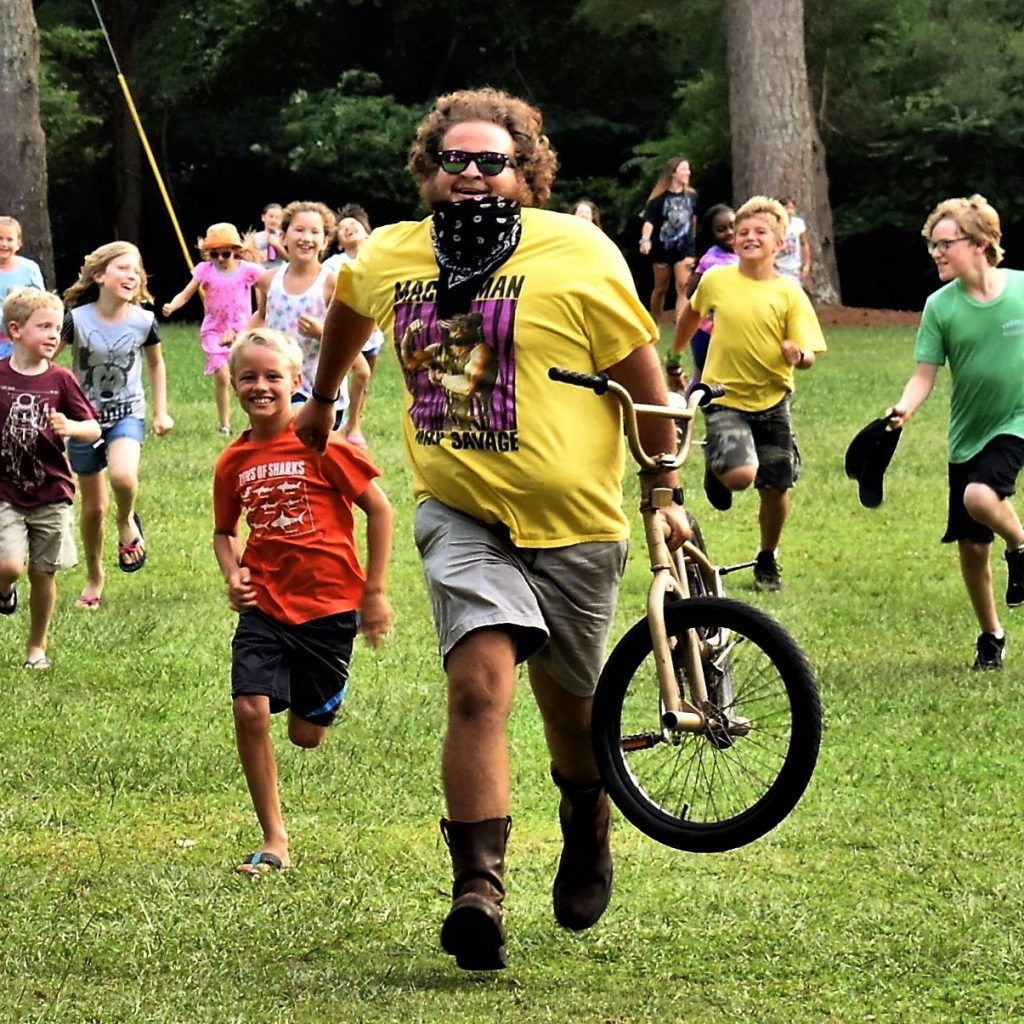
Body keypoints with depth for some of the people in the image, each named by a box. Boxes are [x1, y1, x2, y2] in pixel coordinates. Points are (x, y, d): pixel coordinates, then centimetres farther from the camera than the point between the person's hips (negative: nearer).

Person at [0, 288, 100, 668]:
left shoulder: (61, 381, -3)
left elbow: (94, 430, -2)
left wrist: (69, 427, -21)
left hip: (51, 494, 1)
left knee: (43, 573, 8)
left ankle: (37, 646, 26)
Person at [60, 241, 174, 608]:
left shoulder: (143, 321, -10)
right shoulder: (77, 319, -17)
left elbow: (156, 364, 9)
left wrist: (161, 412, 9)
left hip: (127, 413, 0)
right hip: (84, 416, 0)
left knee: (123, 476, -32)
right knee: (93, 506, 9)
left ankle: (127, 522, 3)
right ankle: (94, 577, 32)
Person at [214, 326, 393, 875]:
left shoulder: (319, 443, -10)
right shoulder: (234, 461, 4)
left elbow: (379, 508, -5)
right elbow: (224, 531, 19)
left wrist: (374, 592, -4)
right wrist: (233, 575, -2)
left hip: (327, 603, -3)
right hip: (265, 606, 3)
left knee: (307, 735, 4)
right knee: (249, 710, -16)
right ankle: (274, 841, -5)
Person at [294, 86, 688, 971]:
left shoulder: (579, 255, -12)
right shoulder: (386, 259, -1)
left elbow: (643, 375, -5)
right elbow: (347, 311, 24)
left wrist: (666, 493, -2)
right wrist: (321, 400, 37)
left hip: (573, 522, -1)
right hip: (460, 511, 1)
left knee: (569, 705, 14)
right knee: (480, 683, -20)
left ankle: (588, 835, 45)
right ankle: (479, 890, -22)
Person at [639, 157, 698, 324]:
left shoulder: (691, 195, -1)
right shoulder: (659, 197, -11)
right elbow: (649, 220, -19)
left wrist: (692, 240, 20)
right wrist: (645, 239, -37)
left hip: (684, 248, 1)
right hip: (662, 247, -1)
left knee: (683, 287, -12)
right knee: (661, 289, 11)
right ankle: (654, 326, 27)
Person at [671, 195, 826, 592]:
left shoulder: (789, 293, -6)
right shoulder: (715, 281, -4)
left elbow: (809, 355, -7)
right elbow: (693, 312, 18)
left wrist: (798, 354, -30)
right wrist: (675, 354, 28)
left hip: (772, 401, 1)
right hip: (725, 397, -1)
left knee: (776, 488, 6)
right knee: (740, 474, -24)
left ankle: (768, 559, 31)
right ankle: (716, 469, 13)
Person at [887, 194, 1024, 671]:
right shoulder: (940, 306, -7)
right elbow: (925, 374, -7)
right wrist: (903, 409, -27)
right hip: (967, 434, 3)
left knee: (980, 496, -31)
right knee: (971, 546, 6)